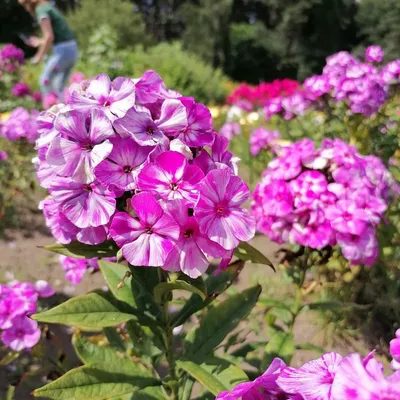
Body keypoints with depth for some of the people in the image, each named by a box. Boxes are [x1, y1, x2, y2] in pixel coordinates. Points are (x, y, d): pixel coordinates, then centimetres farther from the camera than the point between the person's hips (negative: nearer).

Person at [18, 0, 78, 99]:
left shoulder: (41, 9, -9)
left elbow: (49, 36, -19)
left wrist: (40, 56, -10)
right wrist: (40, 42, 27)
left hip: (63, 50, -9)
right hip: (71, 49, 9)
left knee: (45, 82, 5)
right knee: (58, 87, 13)